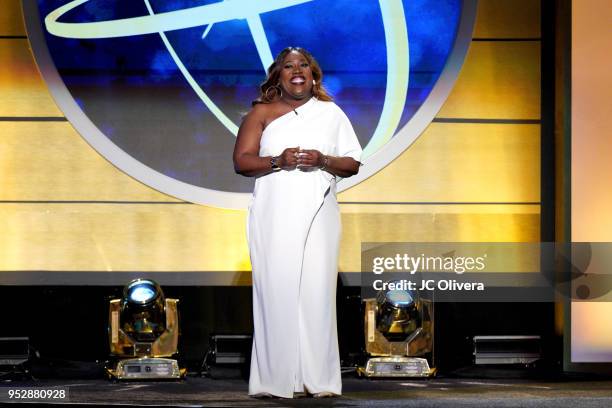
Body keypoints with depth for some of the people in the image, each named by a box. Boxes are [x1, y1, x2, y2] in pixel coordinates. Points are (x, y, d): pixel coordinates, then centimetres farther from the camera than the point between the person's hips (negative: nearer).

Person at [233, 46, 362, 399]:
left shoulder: (331, 113, 13)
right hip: (274, 218, -1)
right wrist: (278, 161, -15)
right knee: (276, 293, -7)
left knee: (317, 292, -6)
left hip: (318, 215, 1)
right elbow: (241, 161, 1)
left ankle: (319, 379, -4)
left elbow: (353, 164, 10)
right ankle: (276, 379, -5)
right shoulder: (262, 113, 9)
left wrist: (323, 160, -10)